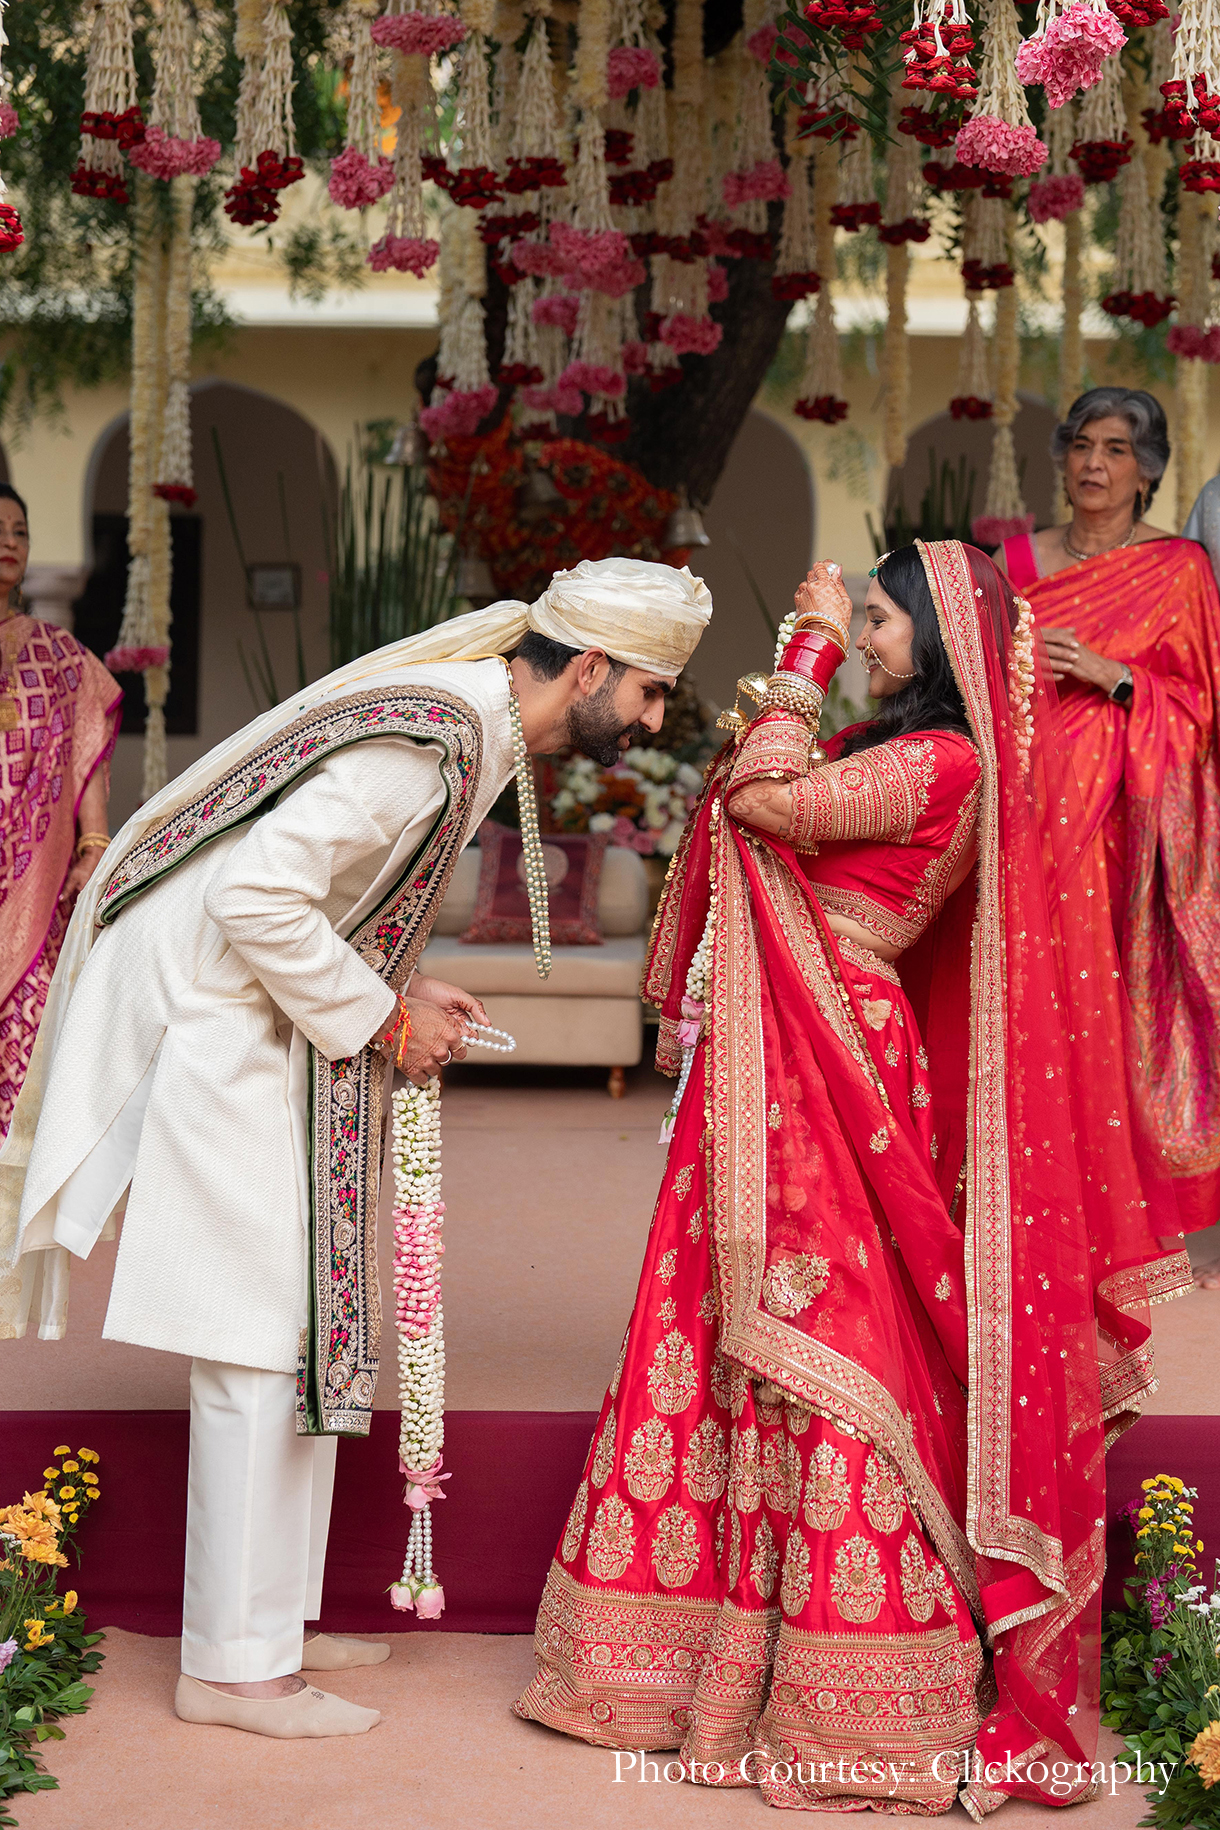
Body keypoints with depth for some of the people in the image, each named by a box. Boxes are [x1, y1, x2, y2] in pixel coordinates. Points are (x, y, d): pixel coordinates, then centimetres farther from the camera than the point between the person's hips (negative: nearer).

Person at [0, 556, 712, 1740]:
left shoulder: (478, 726, 8)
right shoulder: (432, 741, -24)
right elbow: (258, 896, -29)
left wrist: (402, 994, 5)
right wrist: (383, 1018, -17)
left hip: (264, 1023, 10)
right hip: (217, 1022, -10)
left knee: (304, 1327, 14)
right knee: (261, 1338, -6)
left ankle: (270, 1620, 24)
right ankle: (231, 1665, 3)